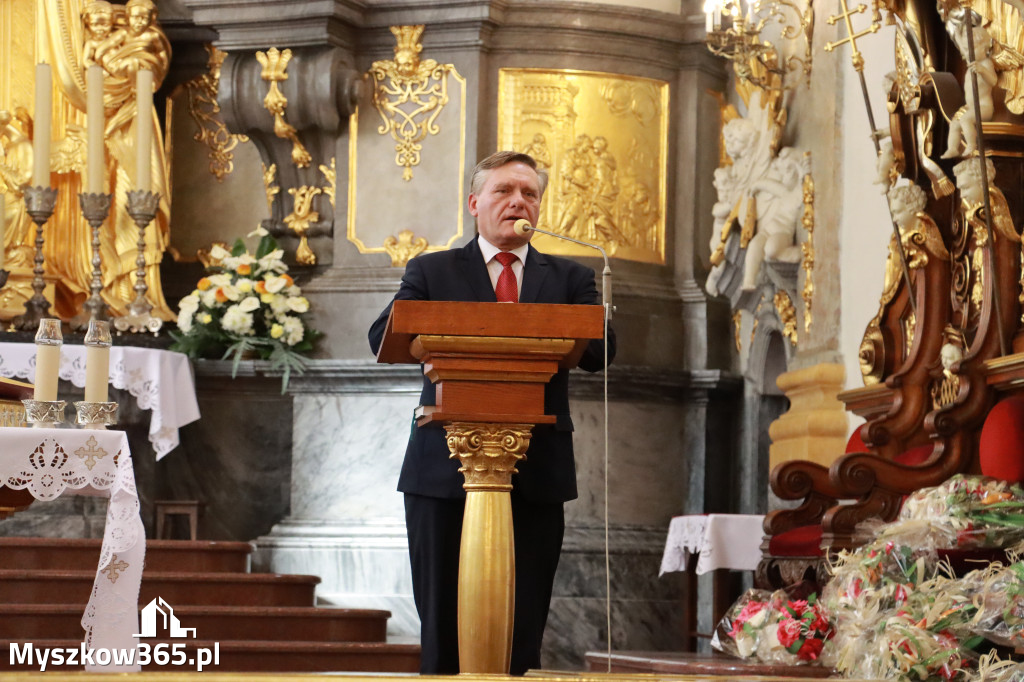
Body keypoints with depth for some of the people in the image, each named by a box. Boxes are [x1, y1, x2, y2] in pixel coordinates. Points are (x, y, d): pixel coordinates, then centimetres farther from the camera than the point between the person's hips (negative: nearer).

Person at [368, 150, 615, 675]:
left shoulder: (569, 278, 15)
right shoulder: (431, 271, 11)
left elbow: (600, 351, -1)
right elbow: (382, 338, -4)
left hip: (535, 475, 1)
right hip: (446, 473, -1)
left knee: (521, 636, -1)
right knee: (444, 630, 1)